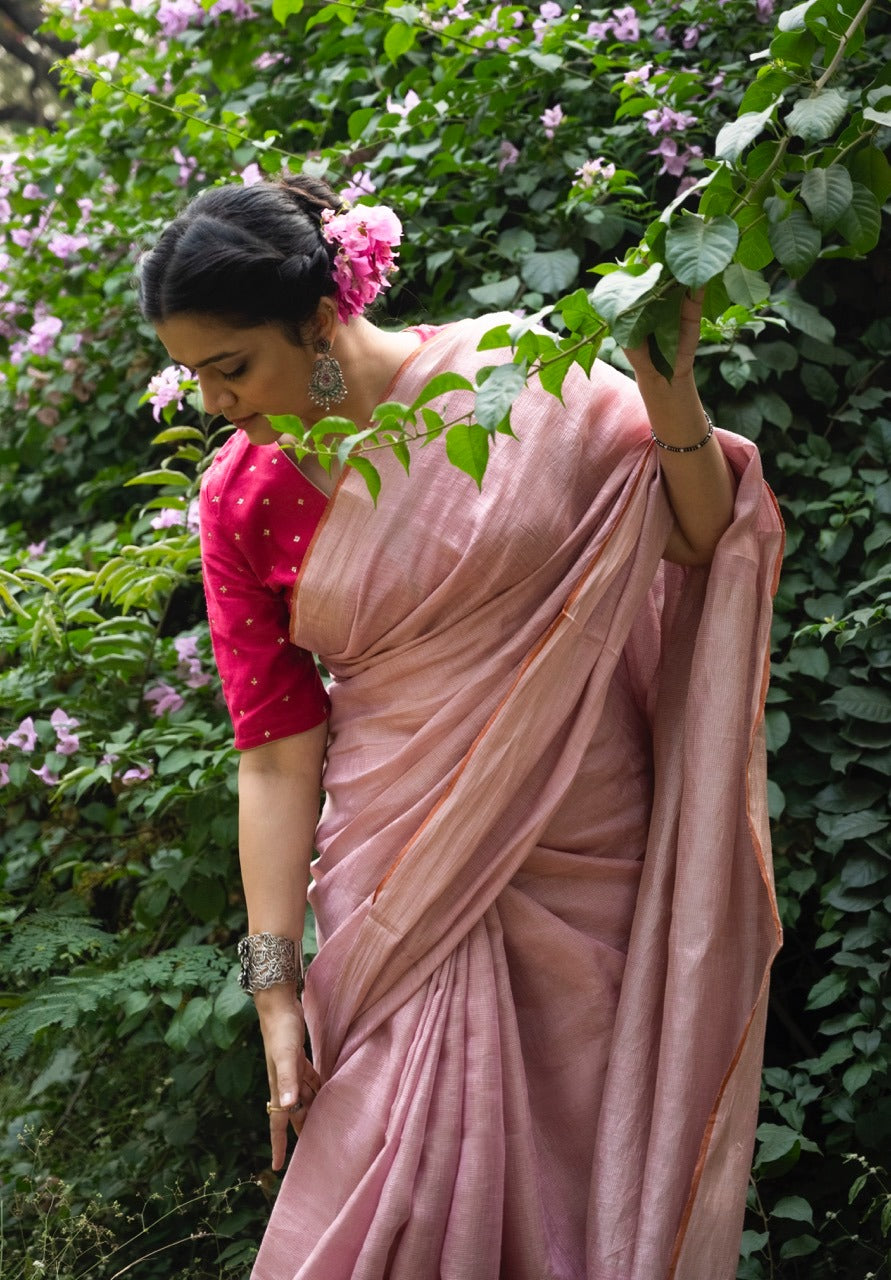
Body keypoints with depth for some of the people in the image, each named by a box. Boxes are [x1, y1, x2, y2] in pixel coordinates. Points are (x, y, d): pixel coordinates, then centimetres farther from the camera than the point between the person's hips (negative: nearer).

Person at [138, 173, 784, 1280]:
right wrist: (275, 994, -7)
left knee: (593, 1175, 5)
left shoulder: (518, 379, -6)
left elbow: (704, 536, 1)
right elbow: (278, 751, -3)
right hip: (402, 887, 0)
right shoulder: (245, 497, -2)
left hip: (589, 871, 0)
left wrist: (665, 387, -18)